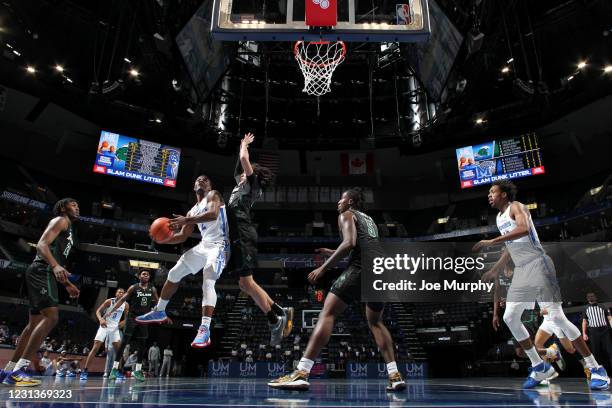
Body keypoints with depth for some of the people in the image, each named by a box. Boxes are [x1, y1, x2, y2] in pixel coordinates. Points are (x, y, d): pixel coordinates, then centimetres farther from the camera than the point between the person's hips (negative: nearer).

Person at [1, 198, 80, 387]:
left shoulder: (69, 231, 29)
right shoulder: (60, 221, 1)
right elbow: (42, 244, -15)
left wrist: (68, 284, 29)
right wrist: (55, 266, -32)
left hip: (45, 273, 11)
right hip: (42, 271, -11)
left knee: (35, 323, 11)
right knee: (51, 317, -20)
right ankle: (18, 370, -22)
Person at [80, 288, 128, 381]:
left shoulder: (126, 305, 0)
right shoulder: (109, 301, -9)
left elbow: (126, 318, 11)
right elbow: (98, 311, -8)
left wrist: (123, 322, -11)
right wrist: (101, 319, -27)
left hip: (115, 328, 3)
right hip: (105, 326, -3)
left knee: (119, 349, -5)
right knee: (95, 348, -9)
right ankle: (85, 371, -3)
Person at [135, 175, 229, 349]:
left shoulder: (213, 195, -2)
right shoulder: (193, 211, 20)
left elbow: (213, 214, -24)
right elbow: (182, 236, 20)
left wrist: (186, 220, -29)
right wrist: (163, 239, 2)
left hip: (218, 245, -8)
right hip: (203, 245, 9)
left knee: (208, 282, -27)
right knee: (174, 274, 11)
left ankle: (205, 330, -32)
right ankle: (159, 312, 30)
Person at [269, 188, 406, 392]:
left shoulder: (346, 215, 9)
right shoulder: (369, 219, 33)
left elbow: (349, 243, -10)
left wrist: (324, 267, -8)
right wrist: (334, 253, 39)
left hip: (361, 269, -8)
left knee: (327, 313, -7)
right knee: (375, 323, 24)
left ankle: (301, 374, -15)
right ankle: (395, 376, 16)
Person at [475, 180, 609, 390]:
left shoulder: (516, 207, -8)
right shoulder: (499, 217, 18)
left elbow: (524, 229, -29)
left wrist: (491, 241, -29)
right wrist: (494, 270, 30)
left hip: (537, 265, -8)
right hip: (520, 271, 9)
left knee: (556, 317, -11)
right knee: (509, 317, 1)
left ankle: (596, 369, 3)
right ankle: (540, 367, 14)